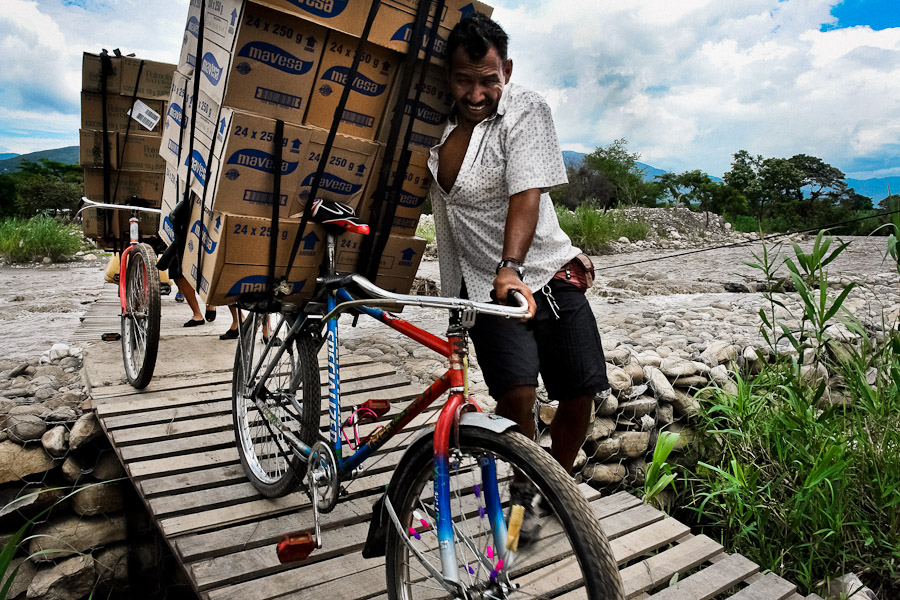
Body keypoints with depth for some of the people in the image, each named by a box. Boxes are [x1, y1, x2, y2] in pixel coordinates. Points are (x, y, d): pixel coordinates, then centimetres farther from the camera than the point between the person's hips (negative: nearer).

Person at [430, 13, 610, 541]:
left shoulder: (527, 110, -8)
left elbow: (526, 195, -22)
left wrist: (509, 268, -35)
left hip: (549, 273, 0)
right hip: (485, 285, 1)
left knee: (581, 395, -2)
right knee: (517, 394, -18)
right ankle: (524, 487, 13)